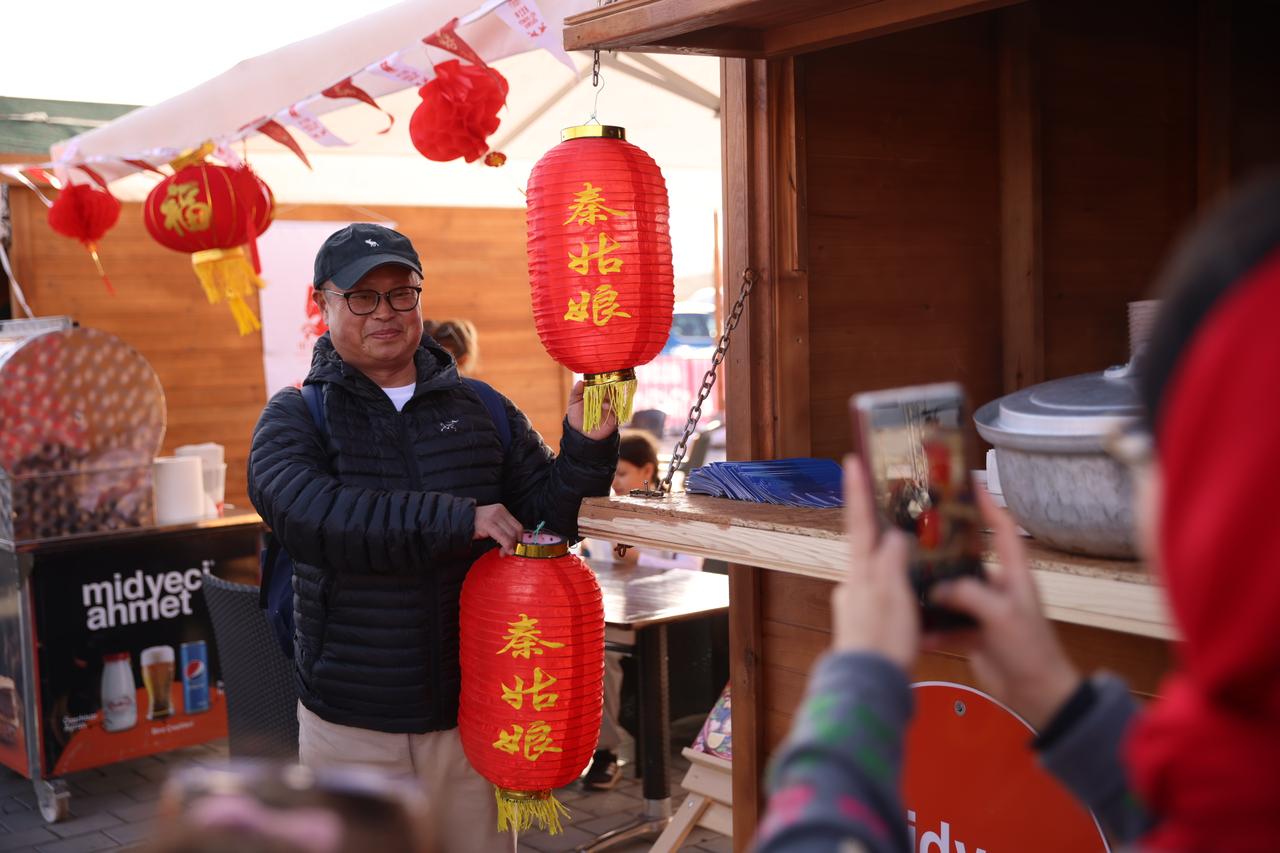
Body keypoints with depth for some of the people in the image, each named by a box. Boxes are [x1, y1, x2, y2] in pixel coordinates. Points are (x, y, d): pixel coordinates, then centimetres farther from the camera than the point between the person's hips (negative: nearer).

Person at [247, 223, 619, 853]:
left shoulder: (481, 410, 7)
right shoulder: (294, 419, -2)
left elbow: (549, 514, 4)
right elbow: (310, 517, -22)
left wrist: (586, 446, -16)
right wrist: (458, 519, -28)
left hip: (471, 716, 3)